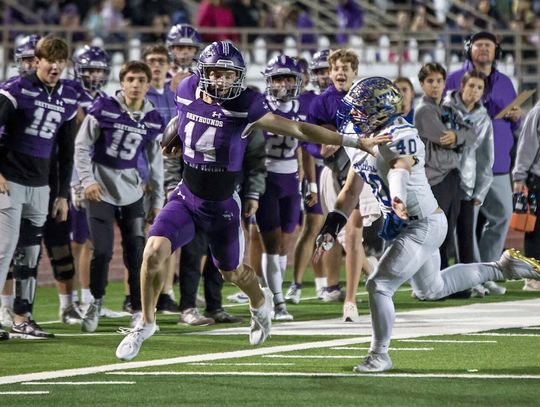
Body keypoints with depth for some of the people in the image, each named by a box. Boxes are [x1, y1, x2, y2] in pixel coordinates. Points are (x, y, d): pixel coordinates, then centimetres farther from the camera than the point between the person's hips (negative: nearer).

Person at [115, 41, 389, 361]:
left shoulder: (246, 107, -19)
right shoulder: (188, 92, -10)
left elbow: (299, 129, -17)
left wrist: (357, 142, -18)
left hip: (223, 206, -2)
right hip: (186, 198, 2)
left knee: (232, 273, 16)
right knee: (154, 252, -19)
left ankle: (260, 305, 52)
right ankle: (146, 323, 3)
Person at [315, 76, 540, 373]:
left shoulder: (400, 137, -23)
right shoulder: (361, 142, 5)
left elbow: (400, 168, -45)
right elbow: (351, 192, 14)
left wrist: (398, 199, -65)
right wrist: (329, 230, 9)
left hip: (424, 225, -10)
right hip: (405, 226, 10)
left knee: (379, 286, -14)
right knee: (431, 289, 24)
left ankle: (379, 356, 1)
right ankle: (502, 268, 35)